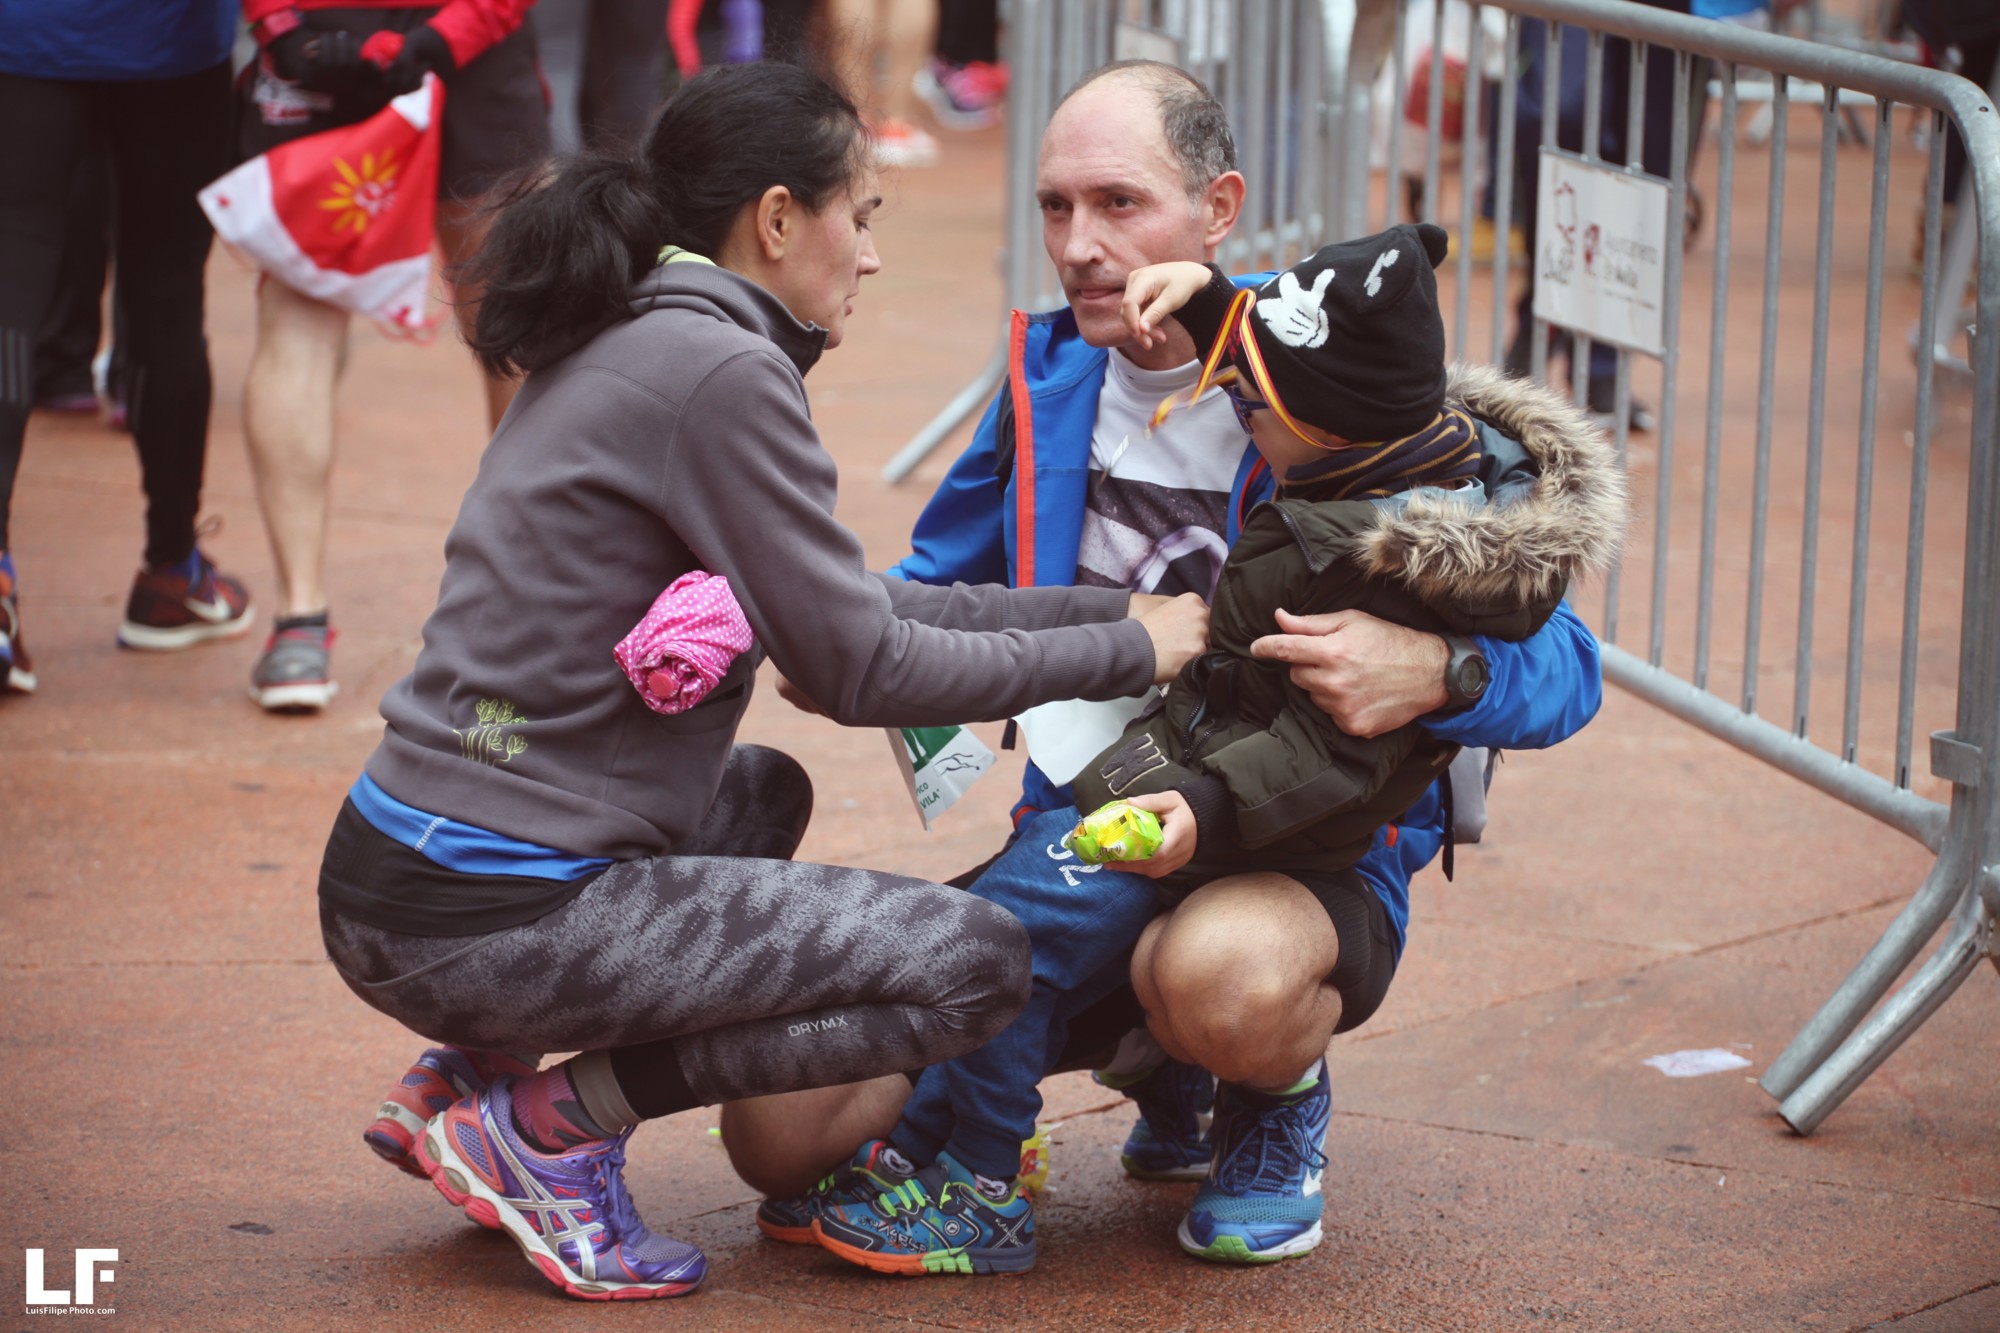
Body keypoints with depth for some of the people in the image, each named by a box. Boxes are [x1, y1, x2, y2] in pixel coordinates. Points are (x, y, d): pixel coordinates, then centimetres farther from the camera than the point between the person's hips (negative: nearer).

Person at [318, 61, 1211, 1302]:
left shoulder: (629, 348, 15)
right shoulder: (720, 372, -14)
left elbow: (845, 601, 18)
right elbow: (861, 668, -10)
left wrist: (1119, 606, 17)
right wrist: (1127, 655, 0)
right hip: (484, 921, -10)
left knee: (764, 792, 36)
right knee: (977, 961, -7)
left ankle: (474, 1081, 17)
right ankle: (554, 1125, -3)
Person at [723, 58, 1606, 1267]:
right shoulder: (1048, 380, 4)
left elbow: (1563, 667, -14)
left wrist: (1433, 672, -36)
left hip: (1308, 865, -5)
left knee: (1220, 974, -42)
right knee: (782, 1128, -8)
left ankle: (1278, 1094, -1)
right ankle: (1162, 1072, 17)